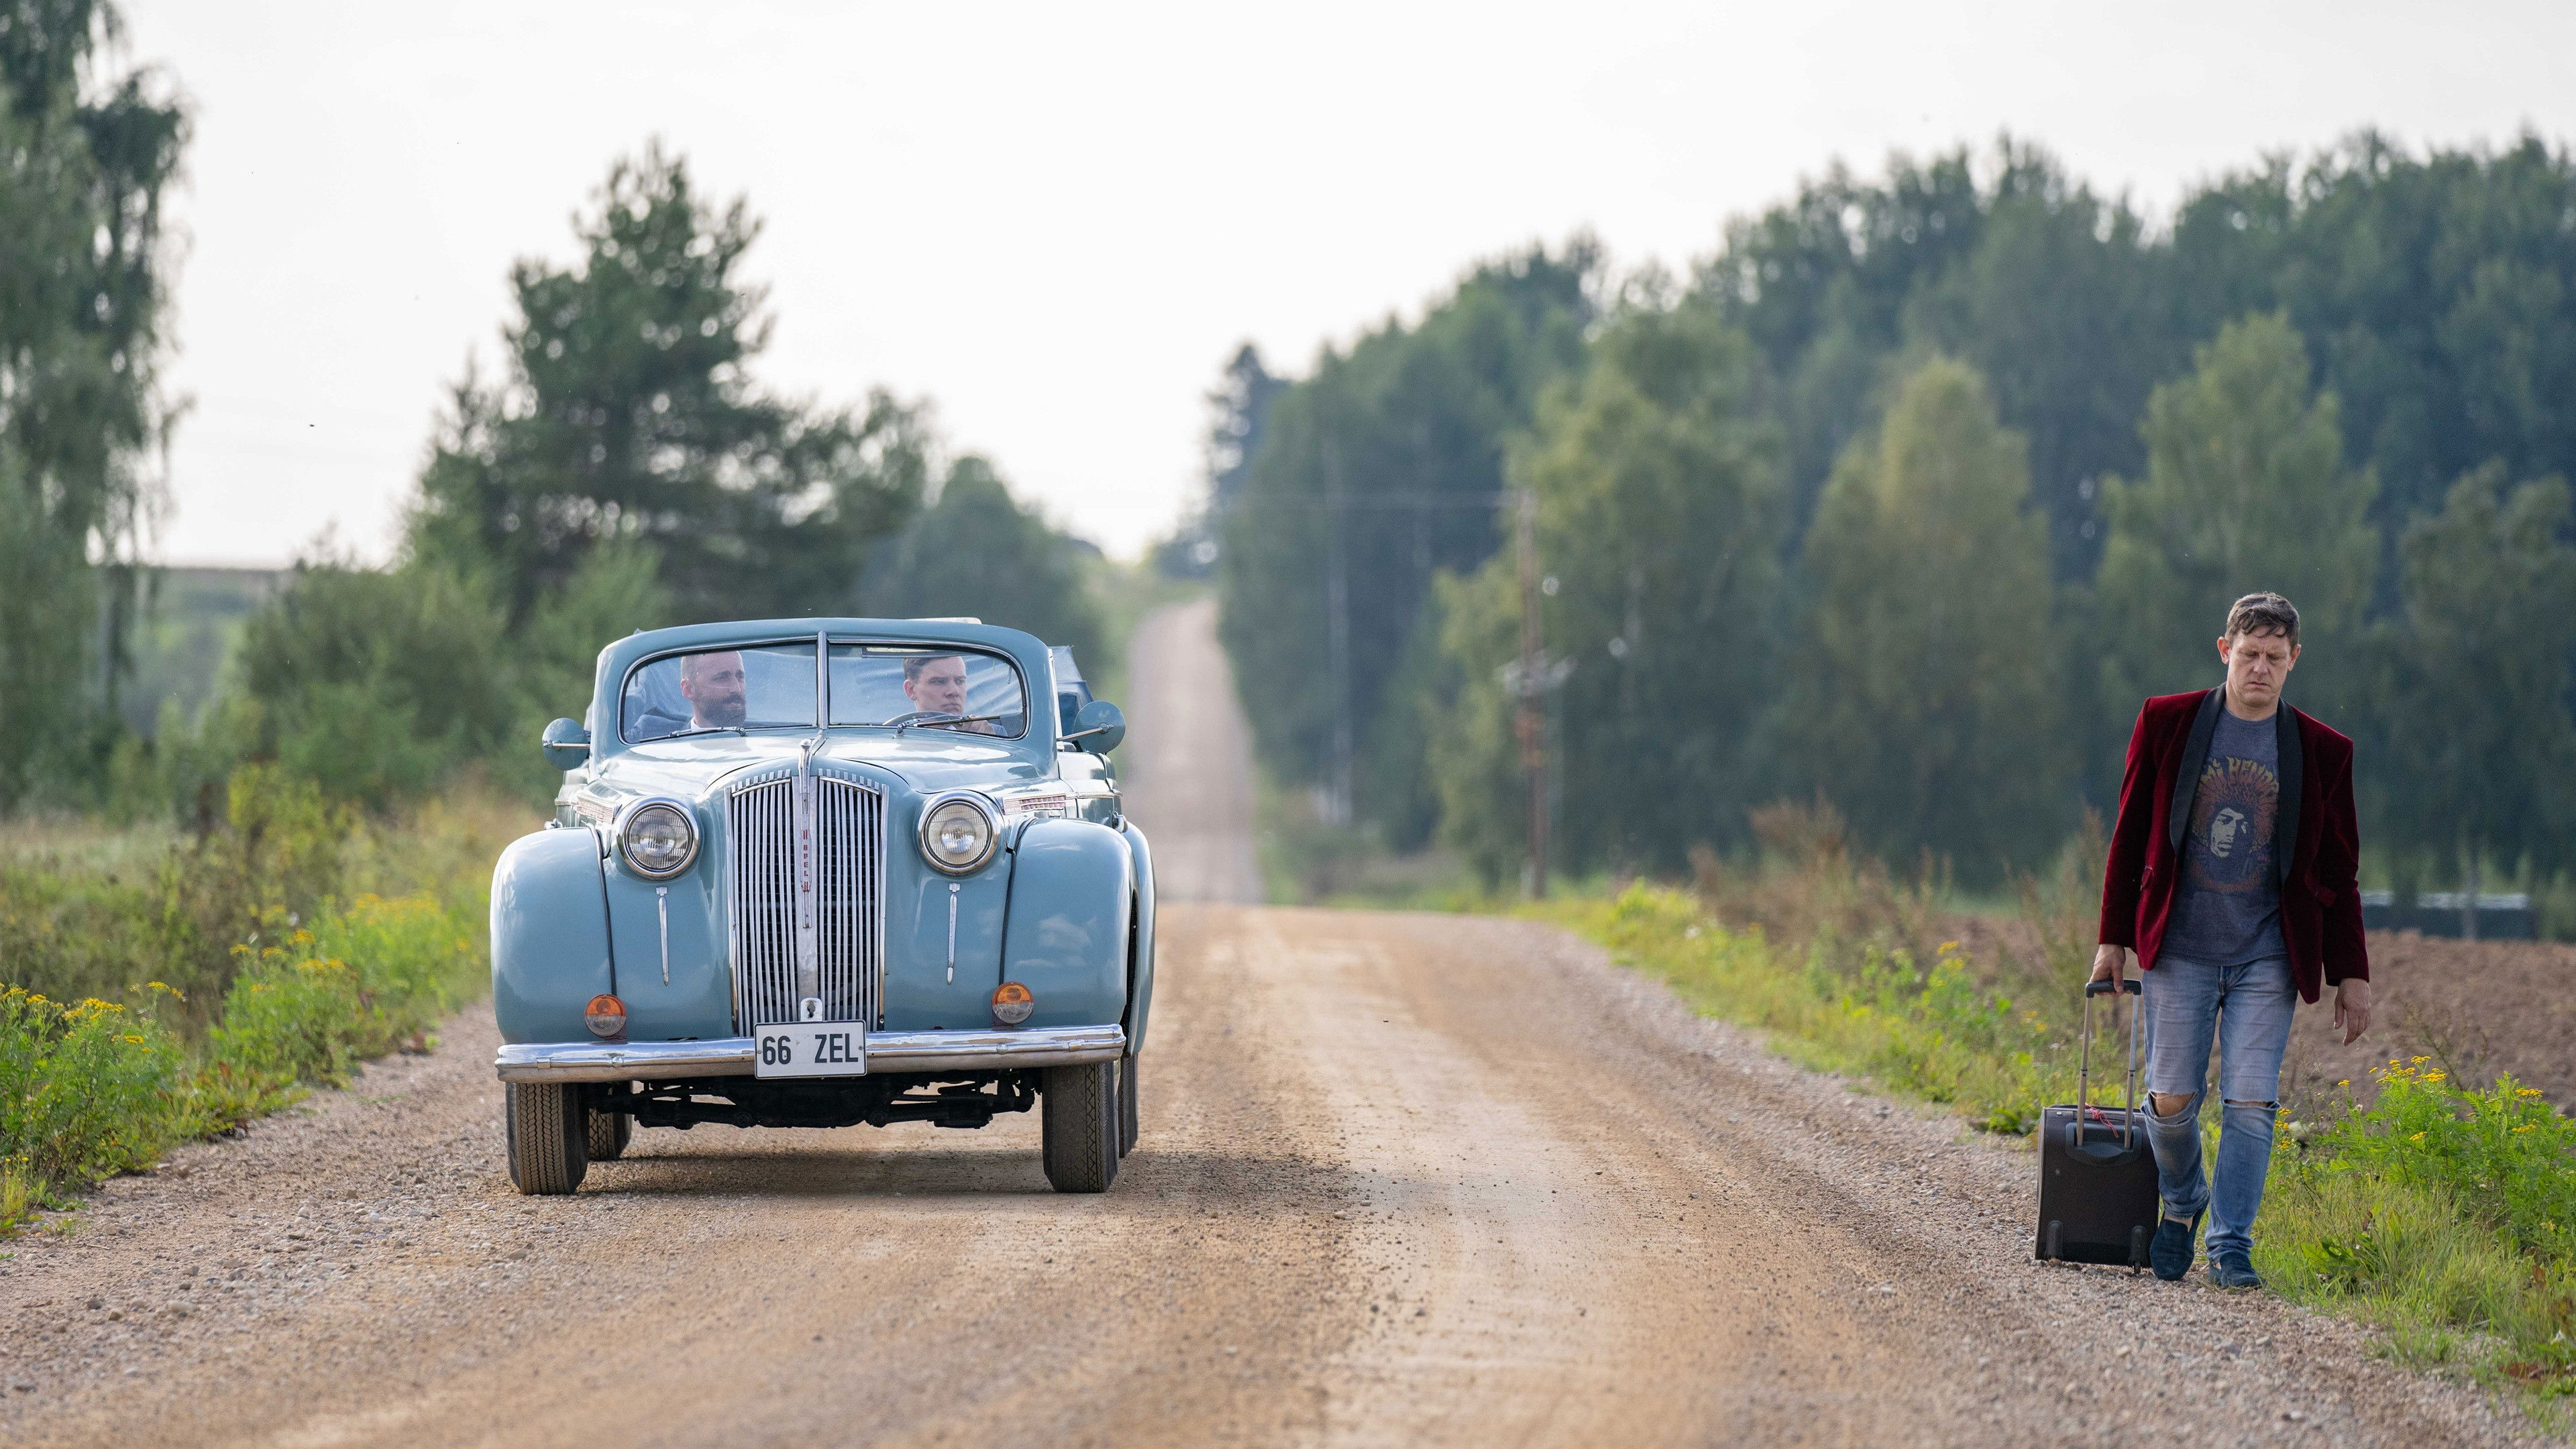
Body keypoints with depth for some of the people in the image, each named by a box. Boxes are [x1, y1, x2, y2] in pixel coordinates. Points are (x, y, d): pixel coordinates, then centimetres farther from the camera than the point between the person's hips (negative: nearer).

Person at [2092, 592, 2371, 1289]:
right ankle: (2181, 1206, 27)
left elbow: (2339, 873, 9)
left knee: (2250, 1105, -8)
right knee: (2172, 1102, -1)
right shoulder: (2168, 723, 2)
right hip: (2179, 948, 0)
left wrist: (2351, 973, 6)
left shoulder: (2322, 753, 4)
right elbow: (2131, 833, 7)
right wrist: (2114, 937, 6)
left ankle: (2230, 1245, 1)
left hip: (2267, 957, 0)